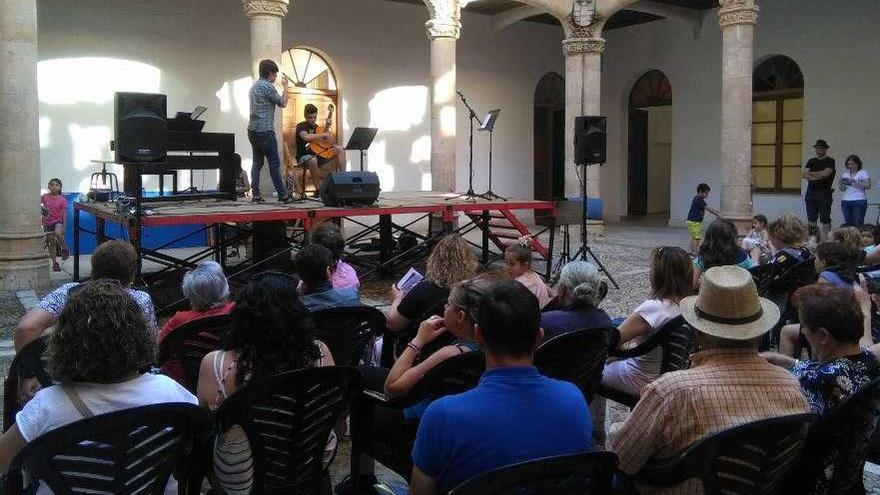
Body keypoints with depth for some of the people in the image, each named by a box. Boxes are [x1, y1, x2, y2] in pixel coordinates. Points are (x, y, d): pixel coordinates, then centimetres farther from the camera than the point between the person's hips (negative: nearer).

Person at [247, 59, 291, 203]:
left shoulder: (254, 86, 17)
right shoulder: (267, 86, -11)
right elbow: (283, 103, -5)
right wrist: (285, 86, 7)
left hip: (253, 130, 9)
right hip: (265, 130, -9)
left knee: (257, 163, 8)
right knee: (274, 163, -5)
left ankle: (255, 195, 4)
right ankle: (282, 195, -3)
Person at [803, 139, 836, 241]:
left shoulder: (830, 161, 1)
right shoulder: (811, 161, 15)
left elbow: (825, 174, -14)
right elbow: (804, 175, 3)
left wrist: (811, 173, 0)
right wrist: (818, 176, -11)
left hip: (824, 193, -5)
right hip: (811, 192, 5)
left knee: (825, 219, -6)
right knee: (811, 218, 6)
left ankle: (826, 239, -7)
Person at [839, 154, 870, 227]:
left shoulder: (863, 173, 2)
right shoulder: (844, 173, 16)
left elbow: (868, 186, -11)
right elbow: (841, 188, 18)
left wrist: (855, 181, -20)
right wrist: (842, 186, -6)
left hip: (859, 201, -5)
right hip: (845, 202, 5)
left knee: (858, 224, -8)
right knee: (848, 224, 3)